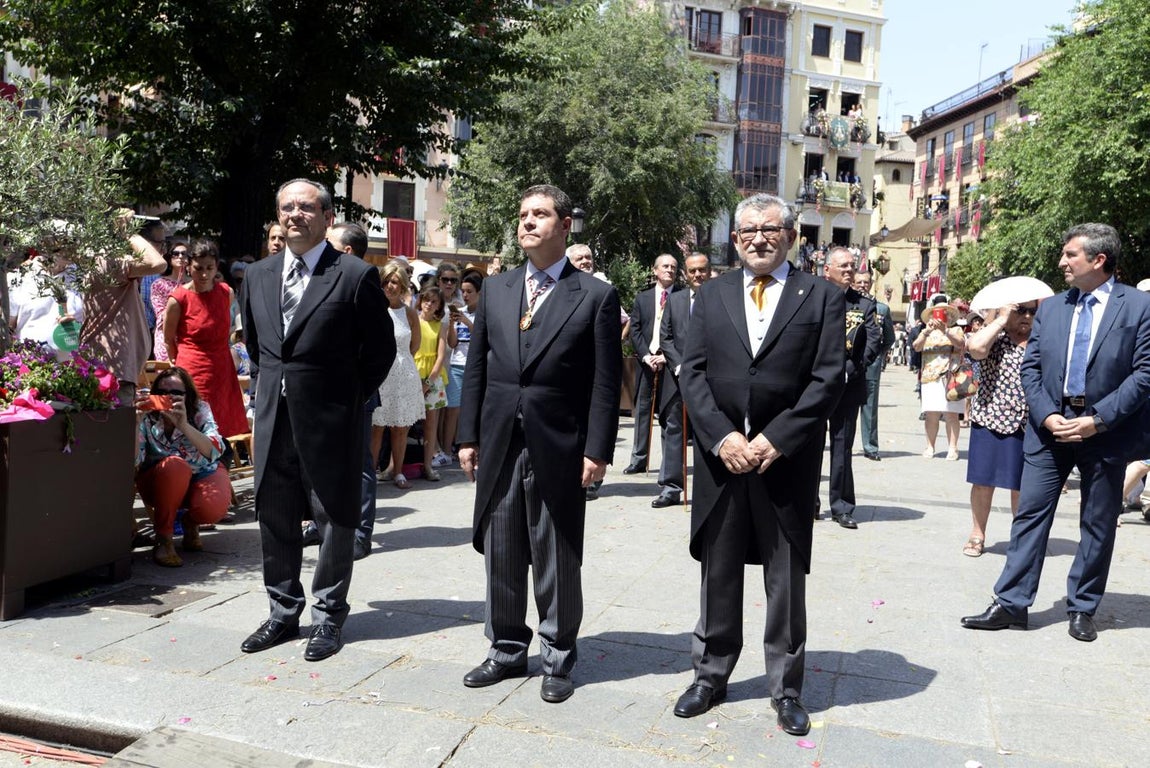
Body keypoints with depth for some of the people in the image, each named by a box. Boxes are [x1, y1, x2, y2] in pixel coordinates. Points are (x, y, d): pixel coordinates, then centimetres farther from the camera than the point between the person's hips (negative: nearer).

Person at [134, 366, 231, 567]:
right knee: (175, 466, -35)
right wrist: (136, 421, -39)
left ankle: (191, 522, 9)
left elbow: (215, 451, -31)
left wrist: (184, 425, -44)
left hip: (203, 475, 1)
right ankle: (163, 540, -18)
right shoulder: (146, 416, -17)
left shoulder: (199, 410, -15)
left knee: (212, 509, -32)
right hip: (159, 482, 0)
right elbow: (133, 460, -28)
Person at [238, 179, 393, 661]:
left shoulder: (356, 276, -7)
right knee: (274, 518, 13)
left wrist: (350, 397, -1)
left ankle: (329, 616, 20)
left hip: (330, 420, -5)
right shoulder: (258, 276, 10)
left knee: (334, 519, 6)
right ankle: (283, 613, 28)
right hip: (273, 417, 6)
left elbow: (381, 349, -3)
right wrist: (267, 385, 14)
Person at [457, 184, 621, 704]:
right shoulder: (494, 289, 9)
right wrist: (468, 436, 5)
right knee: (500, 555, 14)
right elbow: (476, 368, 10)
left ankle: (557, 660, 24)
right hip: (499, 446, 4)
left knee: (558, 562, 8)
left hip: (560, 450, -4)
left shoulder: (596, 297, -3)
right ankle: (507, 651, 31)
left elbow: (605, 383, -6)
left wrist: (597, 451, -10)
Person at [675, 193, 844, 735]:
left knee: (787, 583, 9)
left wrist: (775, 439, -14)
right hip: (721, 454, 2)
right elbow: (692, 373, 2)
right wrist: (722, 436, -12)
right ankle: (710, 676, 28)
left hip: (787, 461, -2)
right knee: (718, 576, 12)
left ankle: (786, 689, 24)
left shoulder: (822, 298, 3)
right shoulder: (711, 295, 9)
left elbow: (828, 379, -5)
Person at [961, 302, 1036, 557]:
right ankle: (977, 534, 18)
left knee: (1021, 485, 8)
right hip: (990, 419, -2)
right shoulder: (992, 335, -1)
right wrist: (1002, 319, -16)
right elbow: (975, 347, -24)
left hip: (1027, 425, 3)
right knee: (983, 481, 5)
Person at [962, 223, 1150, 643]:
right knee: (1030, 514, 2)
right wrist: (1047, 416, -9)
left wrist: (1097, 420, -15)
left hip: (1106, 432, -3)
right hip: (1050, 429, 3)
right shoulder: (1050, 308, 9)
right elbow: (1030, 369, 6)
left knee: (1098, 525, 8)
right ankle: (1011, 604, 8)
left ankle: (1082, 609, 22)